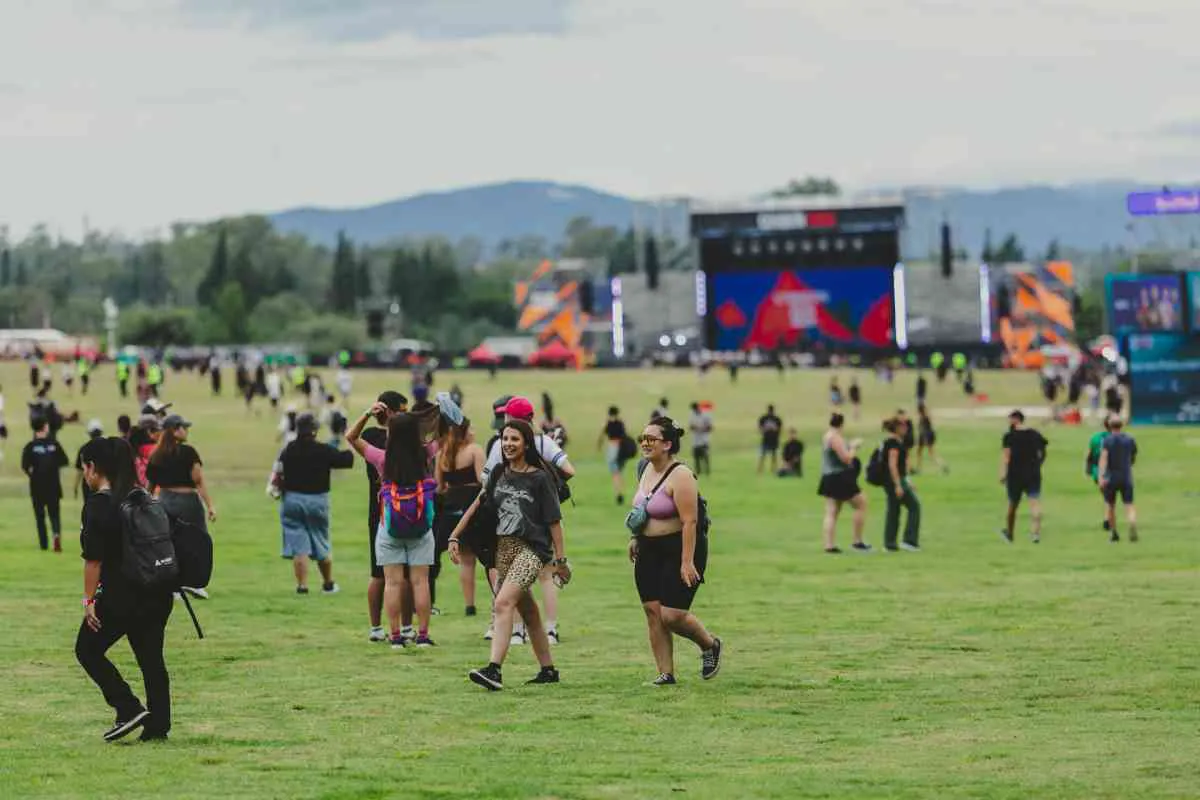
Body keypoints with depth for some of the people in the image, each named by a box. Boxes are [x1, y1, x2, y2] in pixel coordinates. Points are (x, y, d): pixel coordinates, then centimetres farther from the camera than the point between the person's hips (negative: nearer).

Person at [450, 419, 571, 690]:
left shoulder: (540, 478, -5)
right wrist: (455, 536, 7)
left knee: (504, 603, -22)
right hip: (504, 547, 7)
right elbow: (478, 504, 14)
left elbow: (554, 520, -4)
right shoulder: (499, 473, 10)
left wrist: (560, 559, -5)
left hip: (532, 548, -7)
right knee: (527, 611, 14)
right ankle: (548, 670, 27)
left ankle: (494, 670, -31)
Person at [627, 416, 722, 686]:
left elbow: (689, 522, -22)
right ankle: (666, 674, 8)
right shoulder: (648, 469, 8)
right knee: (652, 611, 1)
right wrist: (635, 536, 14)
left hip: (679, 550, -8)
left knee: (672, 615, -12)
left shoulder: (680, 477, -19)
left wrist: (687, 562, -26)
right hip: (650, 551, 8)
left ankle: (710, 645, 17)